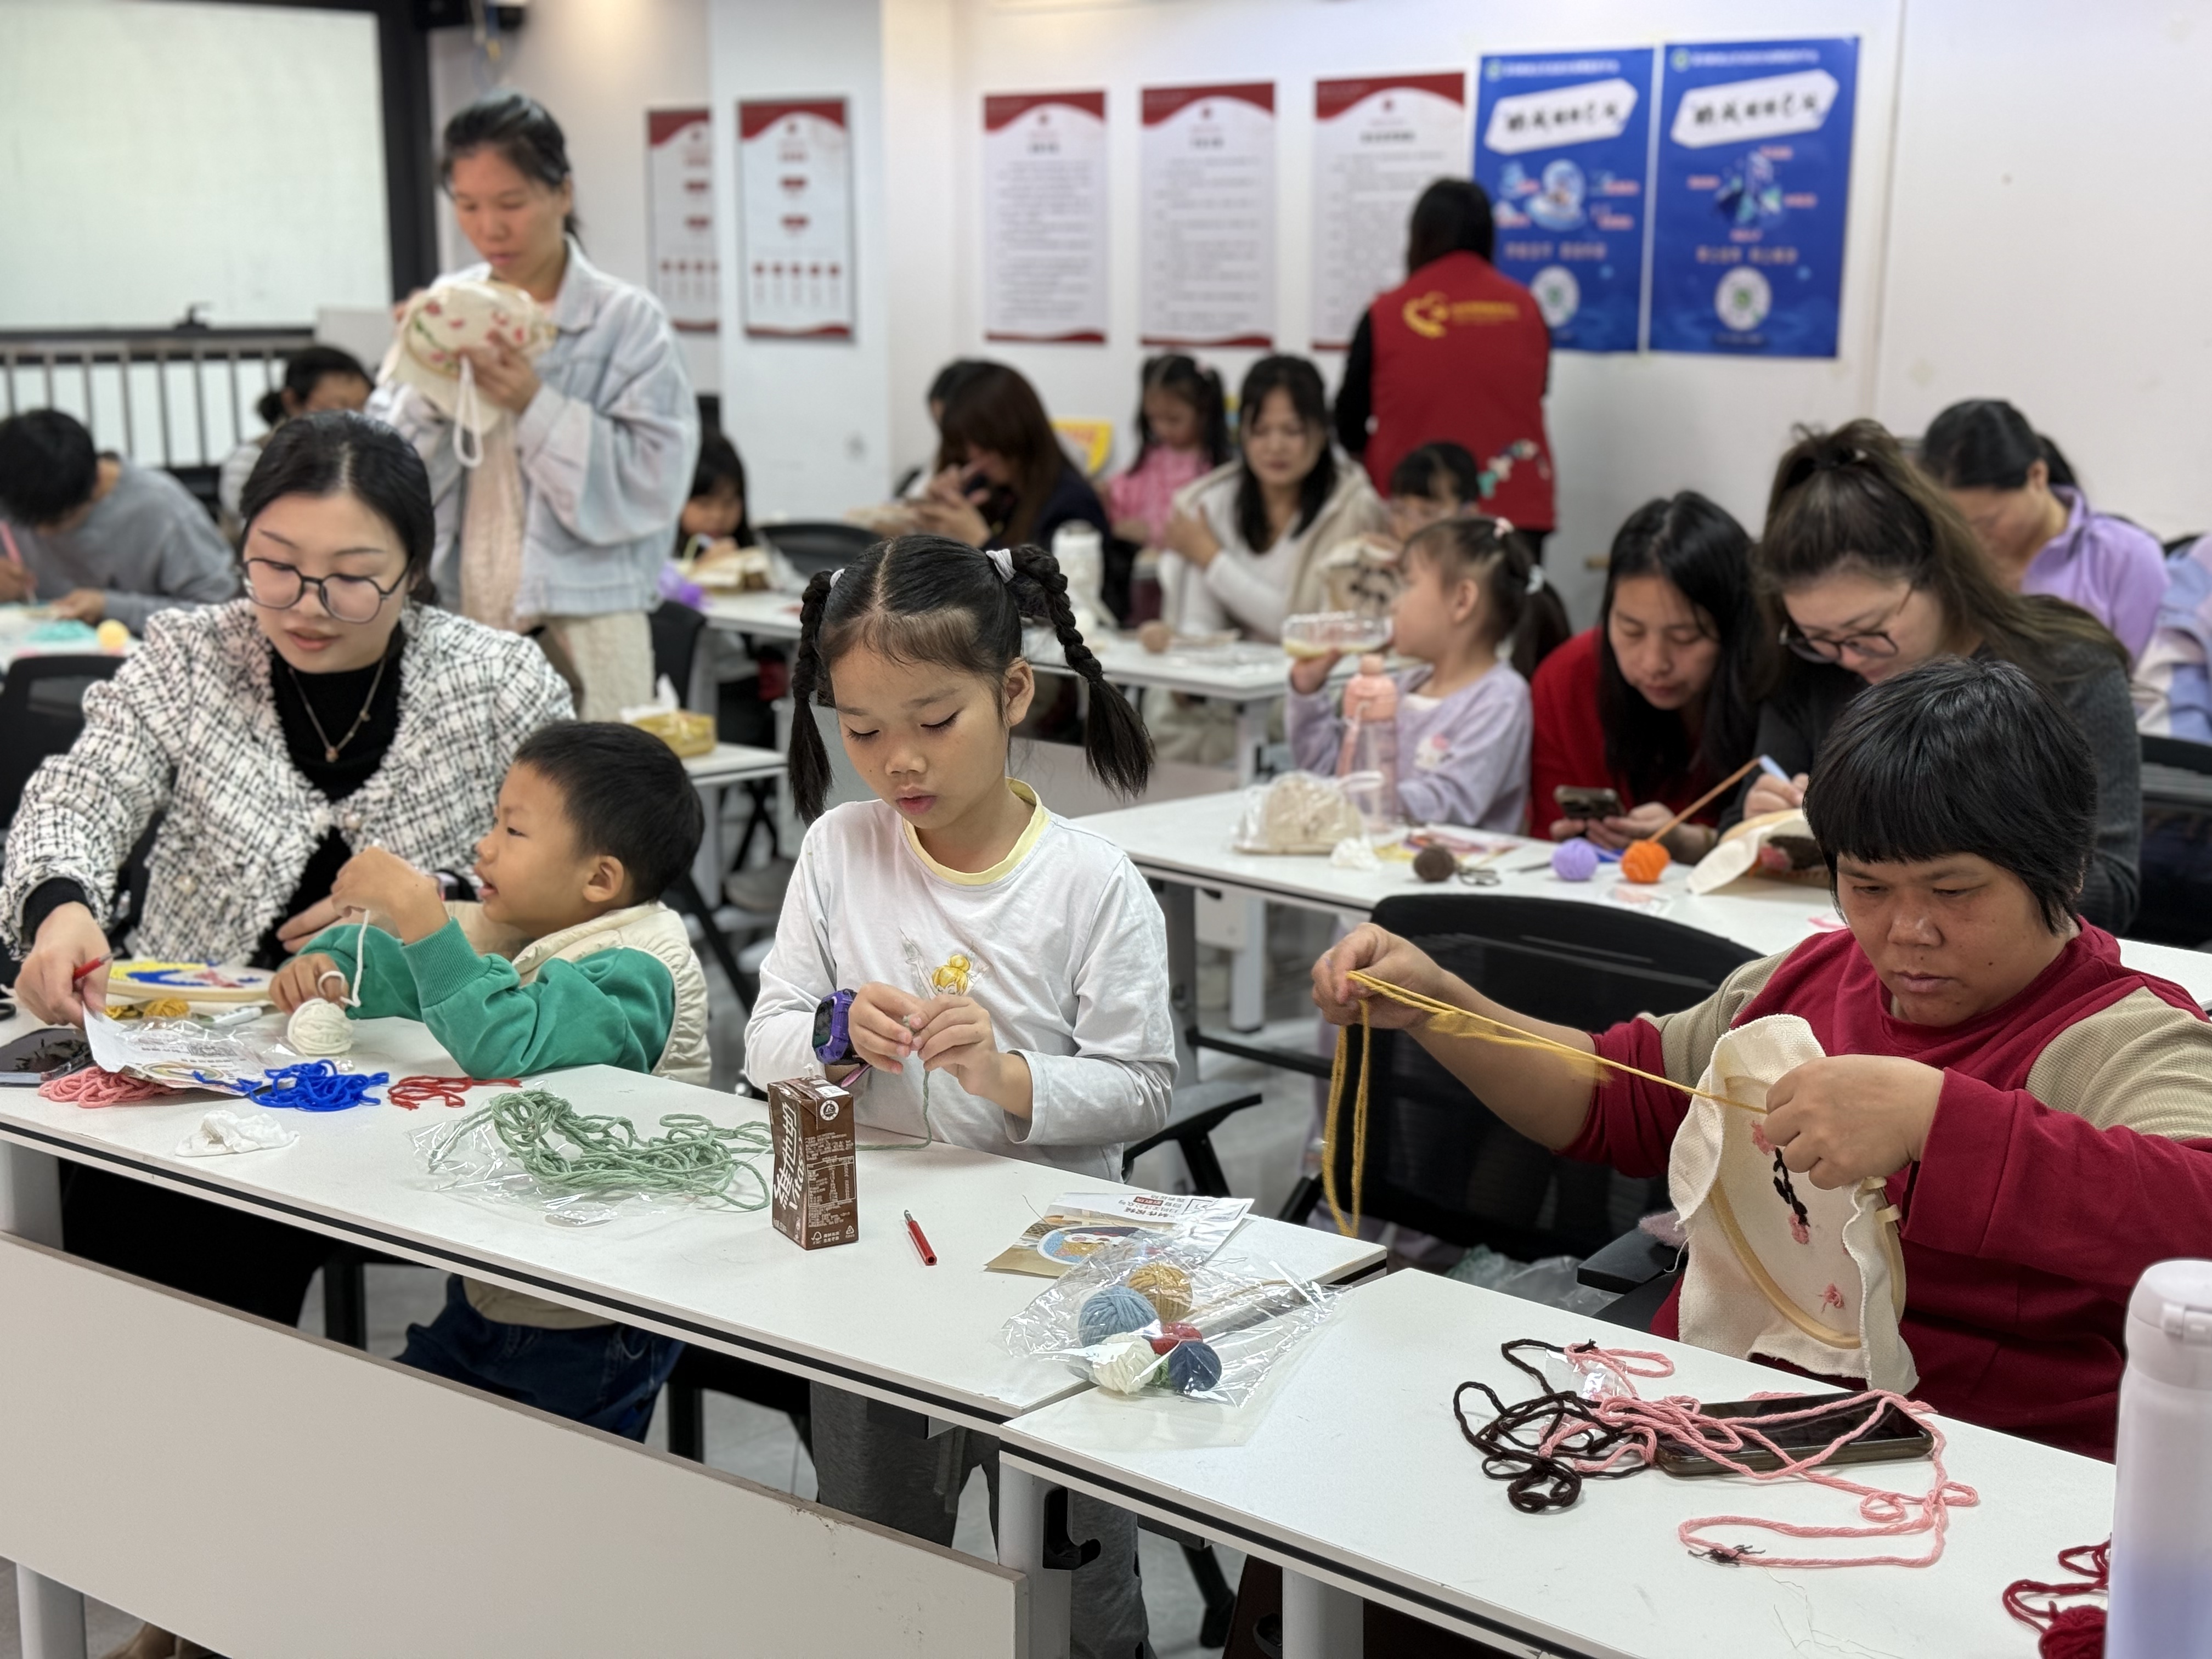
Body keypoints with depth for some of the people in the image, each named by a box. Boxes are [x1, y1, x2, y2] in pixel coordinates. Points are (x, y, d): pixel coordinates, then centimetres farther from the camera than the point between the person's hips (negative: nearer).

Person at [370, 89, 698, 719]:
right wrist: (427, 394, -11)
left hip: (583, 629, -3)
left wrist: (535, 405, -17)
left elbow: (653, 484, -11)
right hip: (457, 625, 3)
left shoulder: (627, 319, -3)